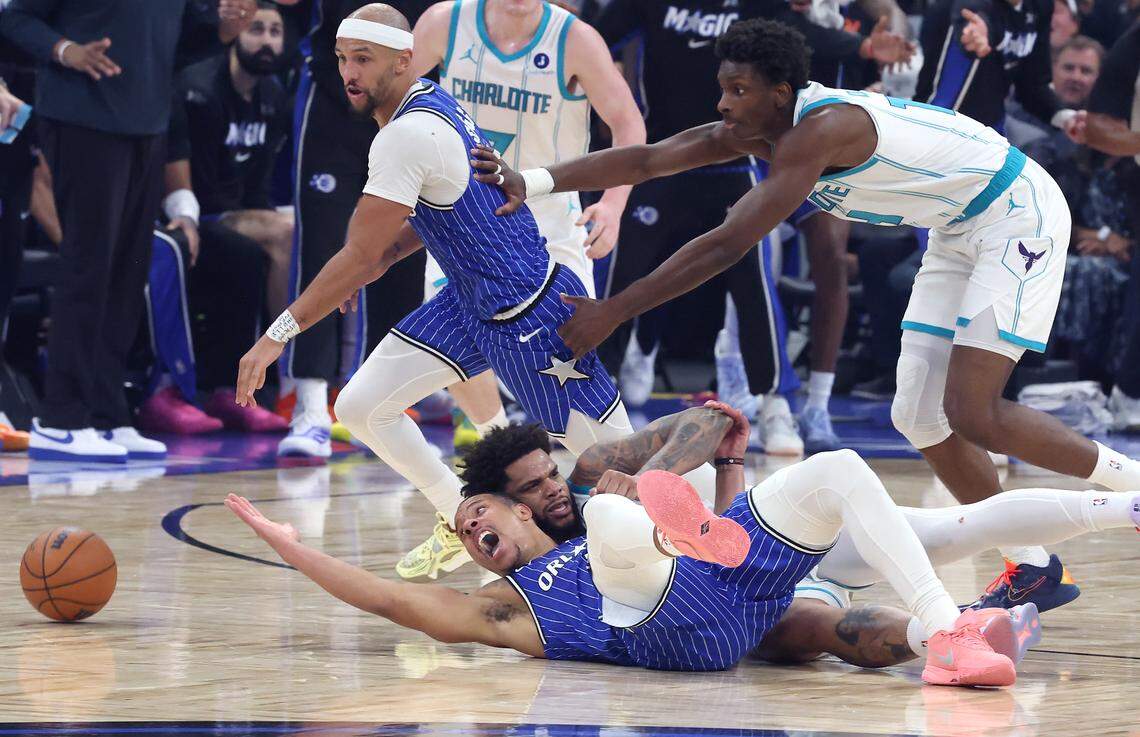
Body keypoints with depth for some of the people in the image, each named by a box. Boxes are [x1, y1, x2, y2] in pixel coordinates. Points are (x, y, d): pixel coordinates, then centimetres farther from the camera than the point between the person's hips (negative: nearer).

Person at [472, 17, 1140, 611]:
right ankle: (1033, 572, 13)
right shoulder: (756, 131, -3)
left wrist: (612, 312, -33)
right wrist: (532, 183, -24)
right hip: (961, 235, 10)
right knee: (921, 420, 5)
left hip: (1020, 215, -10)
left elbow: (726, 246, -34)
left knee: (973, 414, -18)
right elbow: (647, 160, -11)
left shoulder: (821, 130, -31)